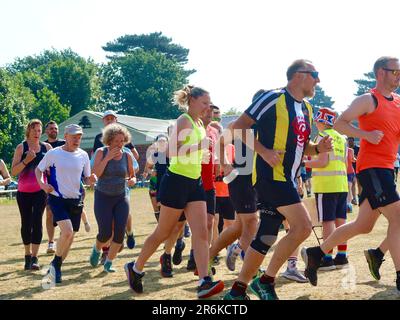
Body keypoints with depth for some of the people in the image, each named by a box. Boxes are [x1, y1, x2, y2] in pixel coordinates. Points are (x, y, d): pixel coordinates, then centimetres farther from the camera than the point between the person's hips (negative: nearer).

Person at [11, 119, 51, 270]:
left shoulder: (46, 147, 4)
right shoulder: (21, 147, -1)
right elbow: (13, 171, -7)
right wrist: (26, 160, -20)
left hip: (40, 191, 0)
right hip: (24, 192, 0)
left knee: (37, 221, -10)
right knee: (26, 223, 6)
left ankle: (35, 258, -10)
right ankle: (27, 254, 21)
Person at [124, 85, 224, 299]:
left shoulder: (199, 123, 14)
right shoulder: (184, 121, -13)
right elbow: (172, 153, -21)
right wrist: (197, 146, -26)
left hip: (194, 183, 8)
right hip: (177, 182, -8)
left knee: (201, 233, -7)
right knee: (163, 233, 3)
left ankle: (204, 282, -13)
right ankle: (135, 268, 23)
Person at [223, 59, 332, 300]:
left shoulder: (307, 108, 17)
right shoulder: (274, 98, -9)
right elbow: (238, 127, -9)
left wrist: (318, 148, 4)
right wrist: (264, 151, -19)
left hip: (287, 179, 9)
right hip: (270, 175, -9)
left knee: (267, 236, 9)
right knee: (303, 226, -16)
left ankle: (238, 291, 17)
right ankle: (266, 281, -4)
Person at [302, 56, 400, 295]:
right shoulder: (368, 100, -6)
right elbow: (339, 124, -11)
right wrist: (366, 134, -23)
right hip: (372, 166, -9)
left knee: (364, 226, 12)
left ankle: (316, 254, 24)